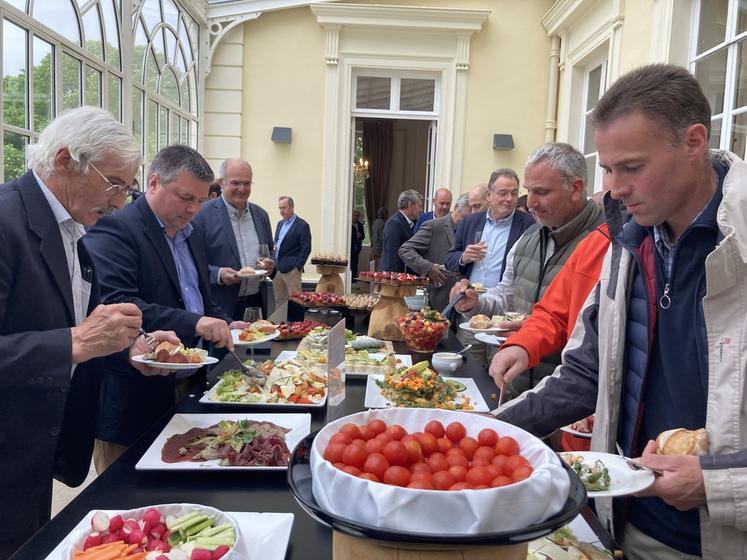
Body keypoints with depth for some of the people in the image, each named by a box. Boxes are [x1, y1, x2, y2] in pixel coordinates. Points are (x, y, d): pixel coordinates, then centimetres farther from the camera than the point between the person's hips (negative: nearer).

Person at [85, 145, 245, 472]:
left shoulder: (194, 236, 15)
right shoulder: (114, 229, -12)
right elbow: (115, 303, -25)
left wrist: (226, 325, 5)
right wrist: (192, 322, -30)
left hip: (189, 384, 8)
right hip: (134, 399, -7)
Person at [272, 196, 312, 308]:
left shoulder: (302, 225, -7)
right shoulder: (280, 224, 17)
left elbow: (306, 248, -10)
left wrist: (297, 267, -14)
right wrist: (273, 264, 11)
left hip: (291, 270, -7)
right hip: (277, 269, 7)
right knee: (279, 300, 12)